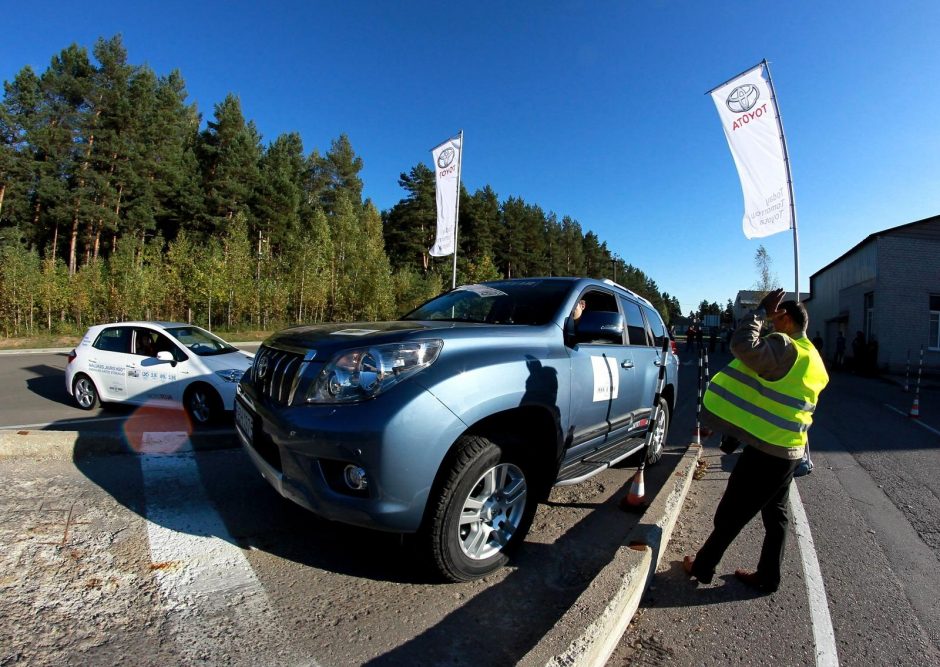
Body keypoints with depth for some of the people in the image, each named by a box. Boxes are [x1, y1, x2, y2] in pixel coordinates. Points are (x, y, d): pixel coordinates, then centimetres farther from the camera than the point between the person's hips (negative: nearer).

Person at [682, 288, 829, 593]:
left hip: (765, 450, -9)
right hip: (788, 451, 9)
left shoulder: (785, 348, -19)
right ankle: (767, 577, 29)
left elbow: (743, 346, -32)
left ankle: (702, 567, 17)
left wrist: (761, 310, -20)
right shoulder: (814, 362, 13)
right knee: (775, 516, 18)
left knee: (731, 513, 3)